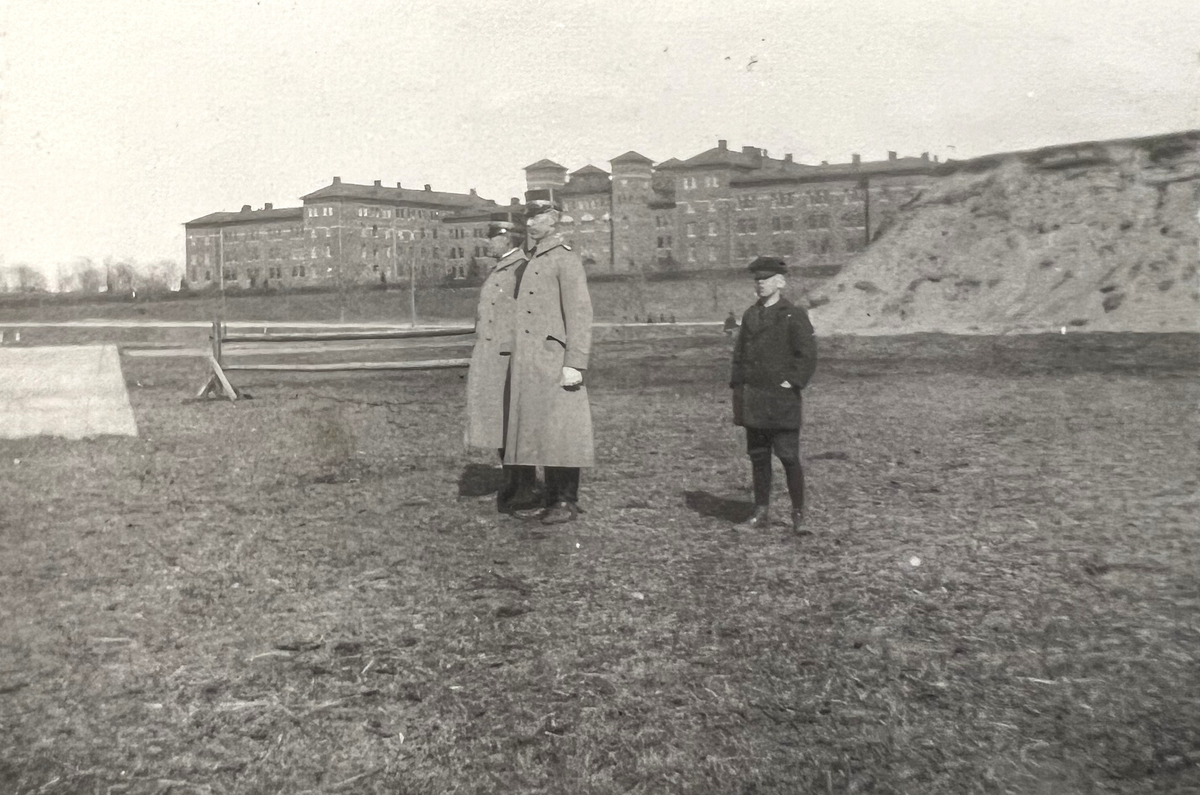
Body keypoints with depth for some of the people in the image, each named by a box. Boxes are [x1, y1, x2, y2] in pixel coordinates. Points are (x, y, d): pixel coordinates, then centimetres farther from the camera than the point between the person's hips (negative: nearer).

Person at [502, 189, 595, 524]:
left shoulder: (565, 259, -8)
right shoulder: (528, 263, 18)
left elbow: (580, 313, -15)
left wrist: (575, 364, -20)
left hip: (553, 361, -8)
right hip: (529, 365, 8)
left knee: (559, 431, -4)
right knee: (540, 432, 10)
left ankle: (567, 503, 3)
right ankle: (553, 497, 18)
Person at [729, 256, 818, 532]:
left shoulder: (794, 315, -3)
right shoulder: (750, 315, 14)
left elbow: (808, 355, -8)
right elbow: (739, 354, 19)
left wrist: (792, 383, -14)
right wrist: (738, 386, 9)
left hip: (780, 399, -6)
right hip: (752, 401, 6)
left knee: (788, 456, -3)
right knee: (758, 456, 9)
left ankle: (798, 512, 9)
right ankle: (762, 511, 17)